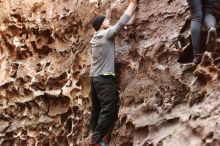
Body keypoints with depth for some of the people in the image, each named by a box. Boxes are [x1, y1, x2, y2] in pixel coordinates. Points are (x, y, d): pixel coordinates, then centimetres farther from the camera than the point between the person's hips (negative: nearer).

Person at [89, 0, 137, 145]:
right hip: (105, 78, -9)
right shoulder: (106, 34, -8)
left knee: (96, 109, 9)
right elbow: (122, 22, -11)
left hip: (95, 78, 9)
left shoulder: (95, 37, 16)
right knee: (108, 110, -10)